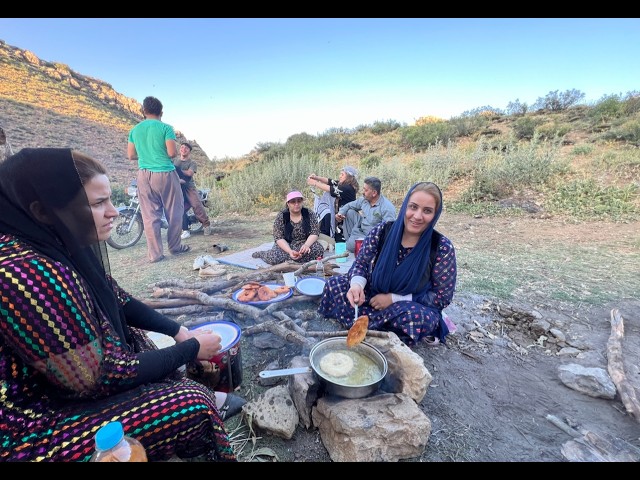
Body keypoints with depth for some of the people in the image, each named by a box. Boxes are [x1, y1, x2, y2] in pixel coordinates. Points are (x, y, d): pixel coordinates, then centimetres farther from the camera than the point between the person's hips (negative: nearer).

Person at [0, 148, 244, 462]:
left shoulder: (61, 245, -6)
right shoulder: (28, 274, -32)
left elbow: (120, 302, 6)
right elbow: (104, 377, -26)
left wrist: (178, 331, -1)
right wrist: (192, 349, -16)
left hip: (65, 384, 9)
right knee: (192, 405, -13)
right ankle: (204, 403, 15)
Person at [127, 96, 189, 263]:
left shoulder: (135, 130, 9)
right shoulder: (165, 128, -5)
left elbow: (131, 155, 10)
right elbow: (172, 152, -14)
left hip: (144, 175, 4)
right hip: (165, 173, -4)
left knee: (150, 215, 5)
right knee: (174, 212, 9)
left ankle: (155, 254, 5)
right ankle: (175, 246, 18)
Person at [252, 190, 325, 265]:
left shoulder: (310, 214, -6)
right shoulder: (281, 216, -9)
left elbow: (314, 233, -10)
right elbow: (279, 238, -14)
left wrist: (306, 245, -31)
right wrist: (290, 251, -32)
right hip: (286, 245, -2)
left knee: (319, 250, -30)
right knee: (274, 258, -32)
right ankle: (263, 254, 7)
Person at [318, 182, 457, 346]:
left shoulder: (442, 248, -17)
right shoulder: (381, 231, -12)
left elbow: (442, 297, -11)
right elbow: (361, 263, -3)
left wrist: (394, 298, -18)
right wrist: (357, 284, -27)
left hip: (413, 308, -1)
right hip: (372, 295, 2)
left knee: (422, 317, -36)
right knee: (334, 284, -16)